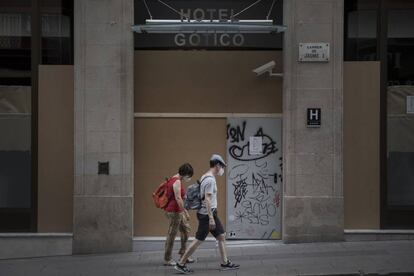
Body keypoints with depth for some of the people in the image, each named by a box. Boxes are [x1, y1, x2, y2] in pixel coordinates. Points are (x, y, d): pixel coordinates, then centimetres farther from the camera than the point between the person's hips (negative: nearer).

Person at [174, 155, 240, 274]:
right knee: (198, 240, -5)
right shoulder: (210, 179, -18)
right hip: (207, 214, -10)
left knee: (221, 236, 12)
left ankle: (225, 263, 17)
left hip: (212, 213, 10)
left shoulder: (206, 177, 13)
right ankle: (181, 264, 1)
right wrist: (211, 218, -25)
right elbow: (207, 199, -23)